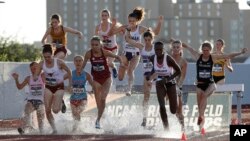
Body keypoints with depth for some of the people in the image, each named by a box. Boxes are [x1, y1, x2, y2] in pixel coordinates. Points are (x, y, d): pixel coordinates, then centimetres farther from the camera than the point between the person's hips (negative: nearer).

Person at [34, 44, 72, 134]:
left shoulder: (59, 62, -19)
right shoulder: (42, 64, -10)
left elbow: (68, 72, -5)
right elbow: (35, 76, -4)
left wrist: (70, 85, -3)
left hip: (59, 87, -3)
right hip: (48, 88, 3)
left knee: (55, 110, -15)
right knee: (47, 110, -5)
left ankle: (60, 103, 22)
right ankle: (54, 129, 8)